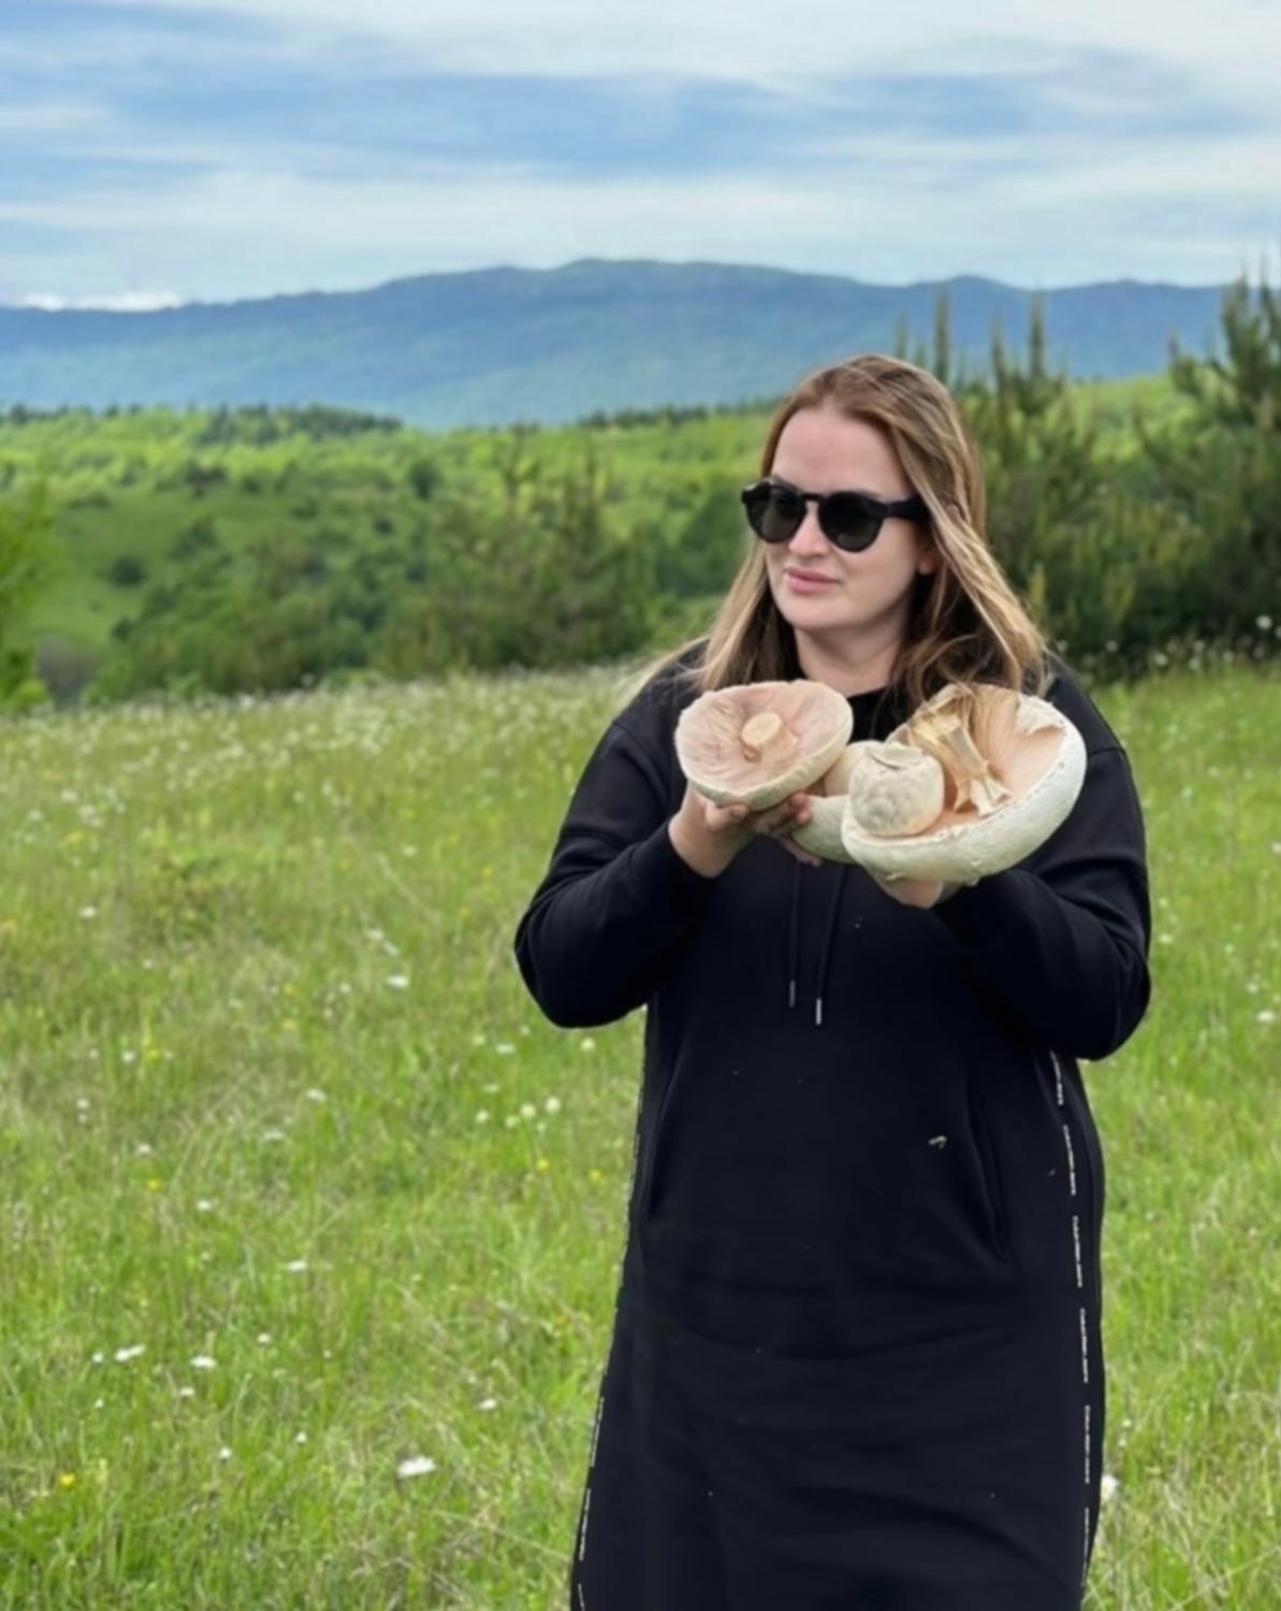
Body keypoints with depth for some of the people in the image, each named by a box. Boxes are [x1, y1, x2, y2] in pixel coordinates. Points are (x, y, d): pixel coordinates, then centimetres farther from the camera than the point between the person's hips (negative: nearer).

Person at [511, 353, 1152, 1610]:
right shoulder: (679, 715, 1)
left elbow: (1106, 1001, -11)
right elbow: (562, 978, -5)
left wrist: (954, 886, -28)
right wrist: (688, 854, -23)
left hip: (969, 1322, -2)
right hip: (718, 1312, 2)